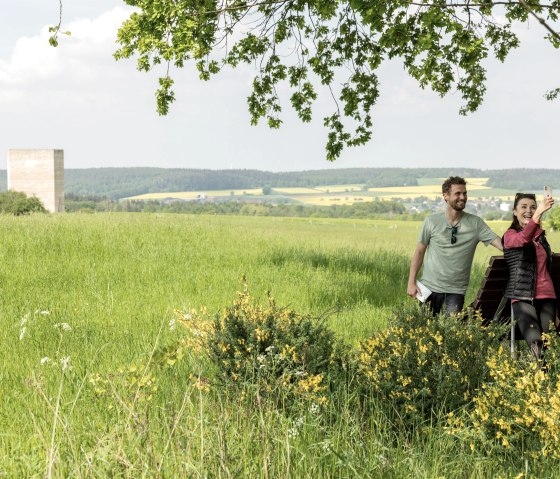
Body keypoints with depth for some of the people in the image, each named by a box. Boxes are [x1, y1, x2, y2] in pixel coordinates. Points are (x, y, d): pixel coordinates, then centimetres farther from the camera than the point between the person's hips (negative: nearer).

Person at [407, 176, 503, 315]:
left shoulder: (475, 223, 0)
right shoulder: (432, 221, 0)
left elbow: (501, 244, -7)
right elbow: (419, 252, 4)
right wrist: (411, 282, -1)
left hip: (456, 290, 0)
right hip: (430, 287, 0)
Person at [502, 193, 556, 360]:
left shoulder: (540, 235, 19)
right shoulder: (510, 234, 1)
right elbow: (524, 239, -25)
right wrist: (540, 212, -37)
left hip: (546, 296, 5)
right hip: (523, 296, -5)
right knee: (536, 343, -21)